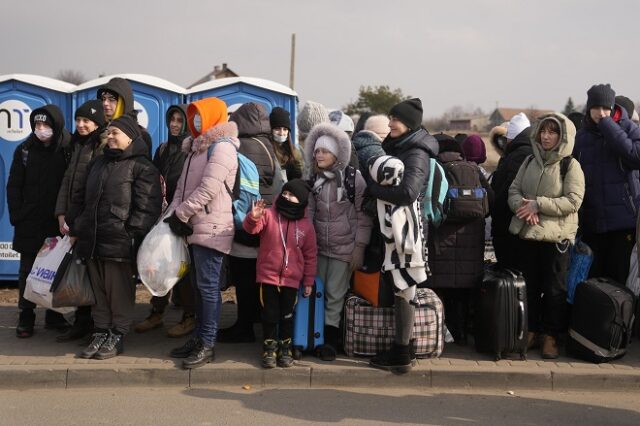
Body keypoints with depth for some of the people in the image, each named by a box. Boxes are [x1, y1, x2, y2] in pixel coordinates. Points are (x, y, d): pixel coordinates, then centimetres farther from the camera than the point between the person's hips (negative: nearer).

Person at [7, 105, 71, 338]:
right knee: (28, 270, 6)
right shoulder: (24, 150, 2)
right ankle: (26, 317, 14)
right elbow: (14, 186, 4)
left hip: (58, 223, -1)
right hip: (29, 223, 1)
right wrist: (17, 216, -4)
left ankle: (54, 314, 18)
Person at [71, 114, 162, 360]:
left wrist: (133, 236, -17)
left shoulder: (141, 167, -4)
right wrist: (78, 229, 17)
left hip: (120, 242, -7)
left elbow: (147, 208, -12)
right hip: (92, 240, 7)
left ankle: (117, 337, 11)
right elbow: (85, 201, 25)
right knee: (98, 290, 12)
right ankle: (101, 333, 22)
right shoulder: (97, 163, 20)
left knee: (119, 292, 0)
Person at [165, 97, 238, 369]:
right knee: (198, 286, 14)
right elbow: (182, 186, 16)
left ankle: (207, 344, -2)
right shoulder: (197, 147, 20)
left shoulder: (222, 146, -10)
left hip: (211, 228, -9)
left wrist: (181, 214, -14)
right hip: (195, 227, 9)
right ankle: (199, 337, 22)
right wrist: (174, 214, 0)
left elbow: (208, 188, -19)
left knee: (208, 286, -7)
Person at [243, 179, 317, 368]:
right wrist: (254, 217, -41)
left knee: (287, 315, 12)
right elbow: (251, 228, -18)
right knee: (270, 314, 6)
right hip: (268, 276, -1)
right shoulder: (268, 215, -3)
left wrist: (309, 281, 5)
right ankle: (269, 349, 19)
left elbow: (310, 255, 5)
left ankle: (285, 349, 26)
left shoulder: (306, 225, 1)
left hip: (292, 279, 1)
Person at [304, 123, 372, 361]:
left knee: (335, 296, -2)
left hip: (344, 248, -4)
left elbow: (363, 217, -8)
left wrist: (359, 249, -10)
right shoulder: (314, 180, 6)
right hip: (318, 247, 5)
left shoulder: (354, 179, -9)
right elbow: (308, 213, 12)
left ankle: (329, 340, 10)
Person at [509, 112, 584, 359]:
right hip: (526, 233, 5)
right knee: (529, 286, 12)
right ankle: (532, 331, 24)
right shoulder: (530, 161, 11)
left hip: (556, 236, -5)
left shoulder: (570, 165, -5)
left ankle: (551, 336, 14)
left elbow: (573, 200, -14)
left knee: (554, 289, 3)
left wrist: (538, 204, -18)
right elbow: (513, 190, 8)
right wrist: (523, 207, -13)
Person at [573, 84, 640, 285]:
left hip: (623, 221, -3)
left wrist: (607, 126, -15)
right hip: (591, 223, 3)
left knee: (619, 280, 2)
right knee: (591, 279, 8)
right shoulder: (580, 137, 9)